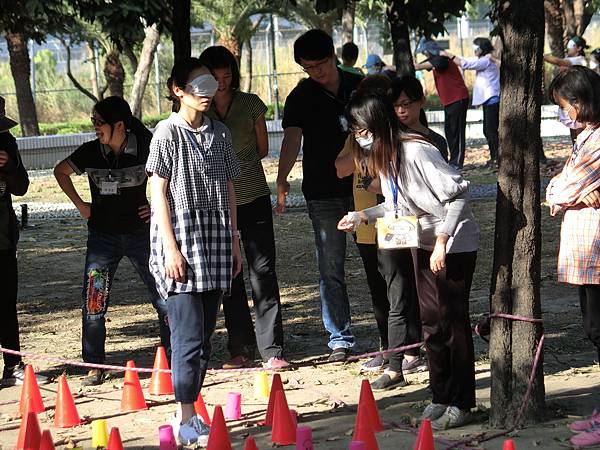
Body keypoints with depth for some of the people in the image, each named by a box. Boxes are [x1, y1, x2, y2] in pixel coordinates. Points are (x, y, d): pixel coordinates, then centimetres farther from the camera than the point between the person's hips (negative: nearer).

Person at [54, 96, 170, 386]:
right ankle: (95, 366, 9)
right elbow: (61, 171, 13)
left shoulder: (144, 149, -11)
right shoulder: (91, 152, -5)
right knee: (93, 301, -2)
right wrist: (80, 204, 8)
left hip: (140, 233, -1)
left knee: (164, 295, 2)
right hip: (102, 237, 1)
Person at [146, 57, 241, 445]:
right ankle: (186, 419, -4)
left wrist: (234, 241, 12)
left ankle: (189, 410, 13)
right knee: (189, 333, -9)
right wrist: (170, 246, -13)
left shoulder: (219, 133, 12)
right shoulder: (169, 132, -5)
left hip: (215, 239, 6)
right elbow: (158, 192, -7)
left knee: (205, 333, 6)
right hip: (181, 238, -6)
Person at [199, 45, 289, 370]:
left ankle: (272, 351, -3)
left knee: (263, 273, -5)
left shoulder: (250, 104, -1)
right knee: (229, 279, 6)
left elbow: (262, 149, 7)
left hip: (253, 199, -1)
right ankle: (240, 350, 13)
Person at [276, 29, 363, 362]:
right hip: (324, 195, -2)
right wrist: (282, 179, -35)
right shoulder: (301, 97, -5)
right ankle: (340, 340, 9)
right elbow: (292, 137, -19)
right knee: (330, 269, 2)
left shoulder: (359, 86, 4)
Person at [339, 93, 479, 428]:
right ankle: (441, 397, 21)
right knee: (431, 321, 11)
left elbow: (457, 193, -24)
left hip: (455, 244, -9)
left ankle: (461, 404, 4)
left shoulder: (416, 152, -25)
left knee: (453, 320, -4)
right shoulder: (382, 157, 3)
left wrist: (442, 241, -25)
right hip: (423, 244, 9)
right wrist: (362, 217, 3)